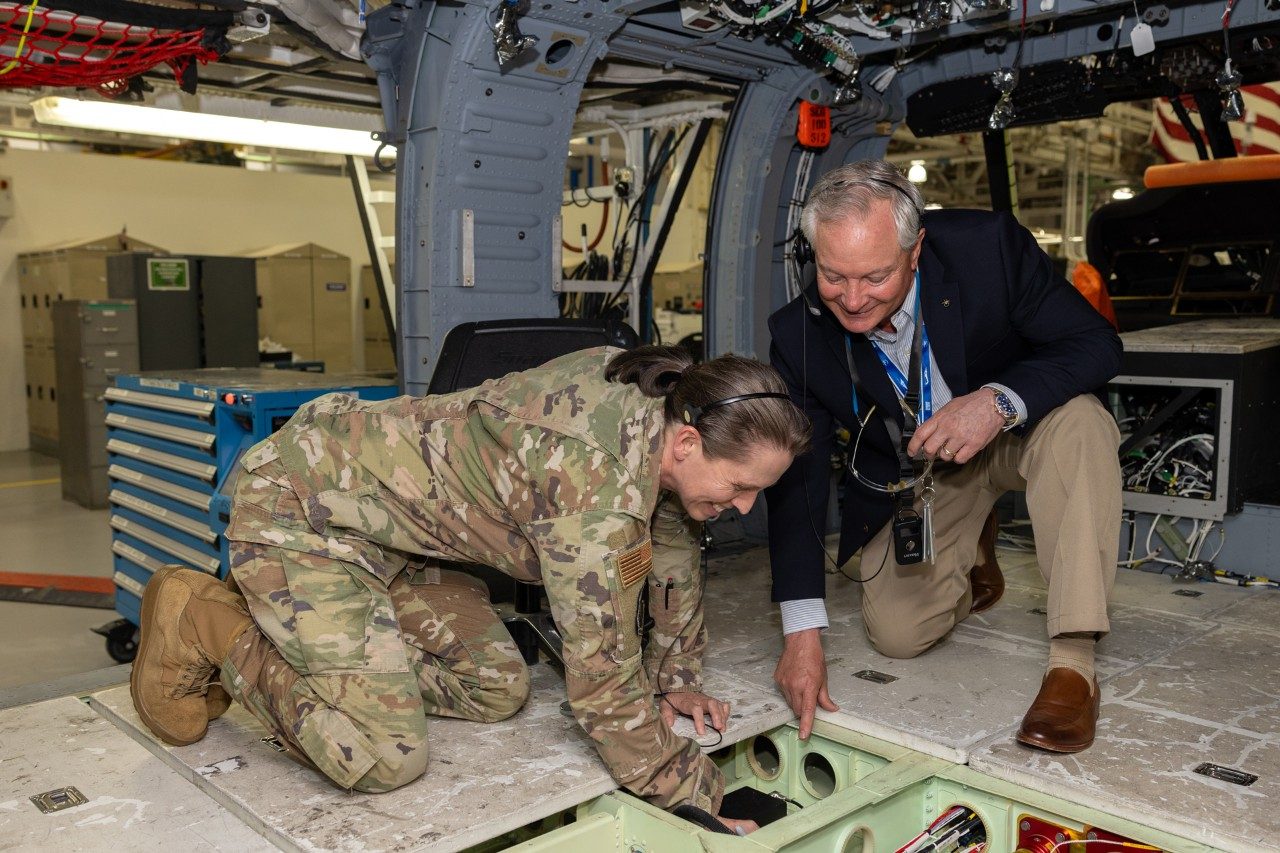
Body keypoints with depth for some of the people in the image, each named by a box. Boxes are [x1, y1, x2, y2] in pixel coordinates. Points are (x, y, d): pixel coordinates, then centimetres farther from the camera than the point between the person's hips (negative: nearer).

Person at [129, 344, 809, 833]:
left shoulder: (654, 395, -6)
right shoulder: (597, 478, -33)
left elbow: (673, 543, 10)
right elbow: (602, 676, -26)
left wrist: (676, 679, 16)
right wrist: (703, 805, -12)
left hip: (382, 520, 9)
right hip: (300, 507, -9)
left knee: (498, 691, 7)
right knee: (387, 760, -16)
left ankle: (271, 618, 19)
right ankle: (206, 622, 4)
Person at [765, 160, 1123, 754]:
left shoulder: (990, 246, -28)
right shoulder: (798, 333, -23)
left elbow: (1097, 344, -21)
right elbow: (796, 477, -20)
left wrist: (1000, 401, -41)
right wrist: (802, 631, -24)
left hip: (1017, 434, -1)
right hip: (911, 473, 1)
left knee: (1079, 421, -34)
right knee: (897, 634, -11)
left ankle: (1072, 666, -29)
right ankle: (966, 574, 26)